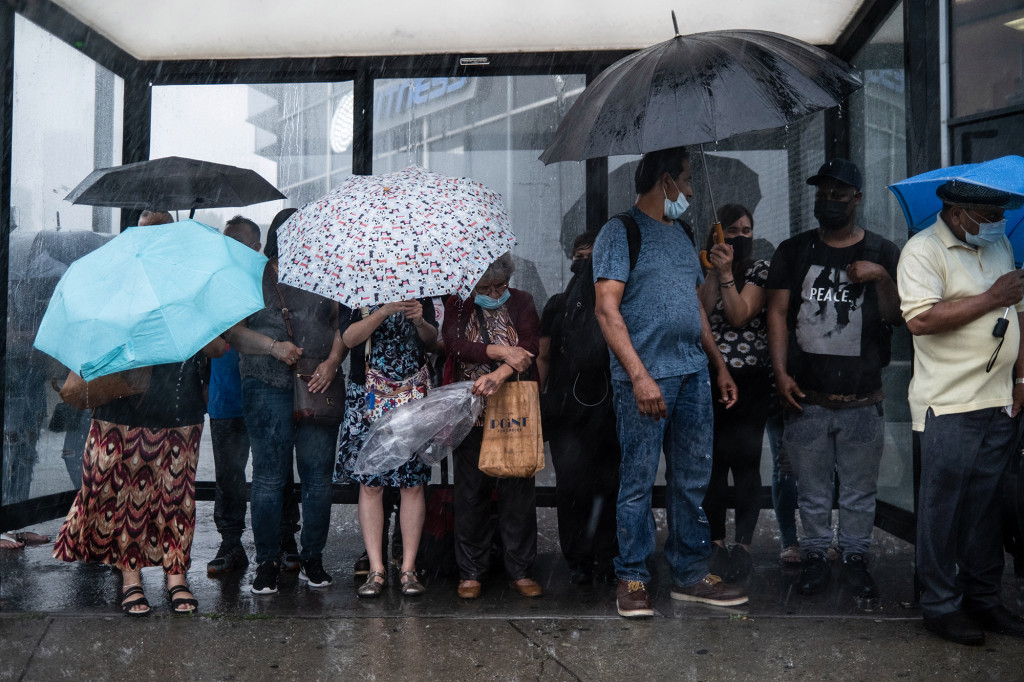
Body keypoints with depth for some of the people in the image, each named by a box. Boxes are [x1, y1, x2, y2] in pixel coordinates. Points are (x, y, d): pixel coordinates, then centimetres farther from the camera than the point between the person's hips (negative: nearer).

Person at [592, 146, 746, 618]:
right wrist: (639, 375, -21)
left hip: (693, 372, 7)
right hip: (645, 376, -7)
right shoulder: (621, 232, -4)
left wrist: (719, 365, 19)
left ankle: (690, 574, 23)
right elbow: (607, 309, -13)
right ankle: (632, 579, 13)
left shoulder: (681, 233, 19)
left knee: (693, 478, 11)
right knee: (638, 481, 0)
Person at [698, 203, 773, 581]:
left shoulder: (761, 270, 5)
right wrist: (714, 272, -7)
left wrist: (727, 273, -10)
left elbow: (740, 315, -8)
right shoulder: (705, 272, 13)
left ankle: (743, 544, 0)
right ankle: (716, 541, 14)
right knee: (712, 460, 4)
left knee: (745, 461, -7)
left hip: (750, 380, -2)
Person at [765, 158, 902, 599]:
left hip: (862, 399, 0)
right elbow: (777, 312, 4)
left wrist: (882, 278, -16)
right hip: (806, 396, 0)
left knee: (860, 490, 9)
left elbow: (897, 317, 2)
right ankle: (815, 557, 24)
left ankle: (855, 558, 25)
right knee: (812, 488, 9)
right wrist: (781, 373, -5)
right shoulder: (794, 251, 8)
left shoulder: (882, 253, 7)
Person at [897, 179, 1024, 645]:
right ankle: (941, 605, 13)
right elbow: (920, 319, -23)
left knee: (986, 505, 14)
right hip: (949, 407, -7)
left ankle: (984, 597, 26)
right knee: (943, 507, 2)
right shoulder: (923, 250, -9)